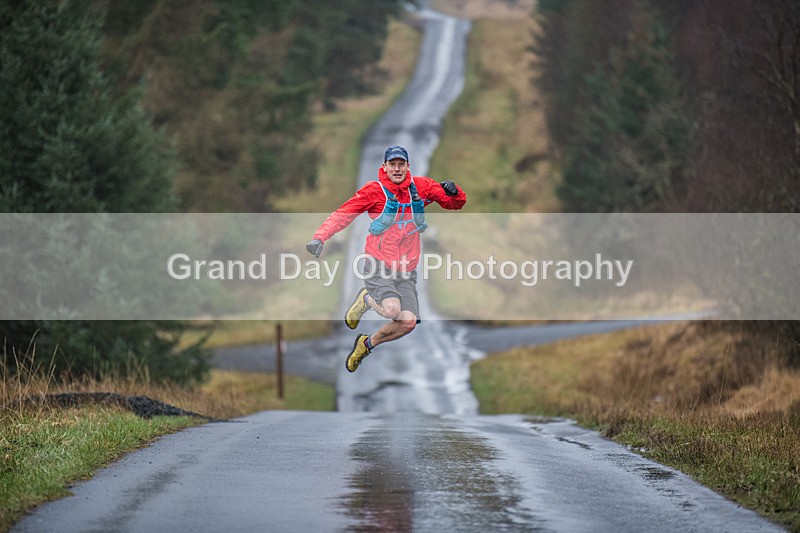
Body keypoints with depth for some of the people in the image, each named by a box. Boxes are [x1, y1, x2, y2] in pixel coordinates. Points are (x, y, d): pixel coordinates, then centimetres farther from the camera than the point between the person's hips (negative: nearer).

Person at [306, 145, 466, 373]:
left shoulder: (421, 187, 4)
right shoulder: (374, 190, -5)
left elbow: (455, 203, 12)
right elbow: (342, 215, -5)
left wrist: (453, 192, -12)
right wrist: (320, 237, -20)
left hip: (406, 270, 4)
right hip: (378, 267, -4)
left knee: (408, 322, -13)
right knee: (392, 309, -29)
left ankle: (367, 344, 16)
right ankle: (366, 299, 8)